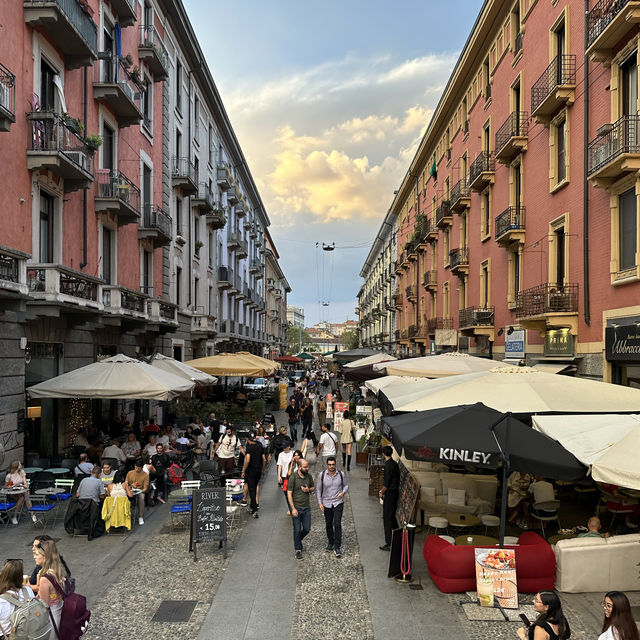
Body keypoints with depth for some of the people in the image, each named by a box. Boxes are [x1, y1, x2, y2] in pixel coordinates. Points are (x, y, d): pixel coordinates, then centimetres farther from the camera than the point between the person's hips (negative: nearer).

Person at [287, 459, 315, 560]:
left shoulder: (309, 476, 0)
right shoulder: (293, 478, -14)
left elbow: (312, 488, 15)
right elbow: (289, 494, -12)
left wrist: (308, 490, -10)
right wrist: (293, 508, -17)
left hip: (306, 508, 4)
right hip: (296, 508, -4)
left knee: (307, 529, 7)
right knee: (297, 530, 2)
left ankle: (298, 540, 36)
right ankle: (298, 550, 18)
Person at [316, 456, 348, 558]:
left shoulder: (341, 474, -6)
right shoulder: (322, 475, -7)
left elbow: (346, 485, 7)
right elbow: (318, 489, 1)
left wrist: (343, 492, -14)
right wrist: (320, 503, -4)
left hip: (338, 502, -1)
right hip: (326, 503, 2)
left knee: (337, 524, -10)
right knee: (328, 525, 13)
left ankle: (337, 547, -6)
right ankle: (330, 543, 31)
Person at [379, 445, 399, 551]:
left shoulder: (388, 465, -20)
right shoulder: (395, 463, 8)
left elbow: (386, 484, -21)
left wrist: (382, 492, -5)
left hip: (389, 494, -9)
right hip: (395, 492, 9)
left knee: (387, 518, -3)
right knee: (392, 516, 22)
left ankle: (388, 544, -2)